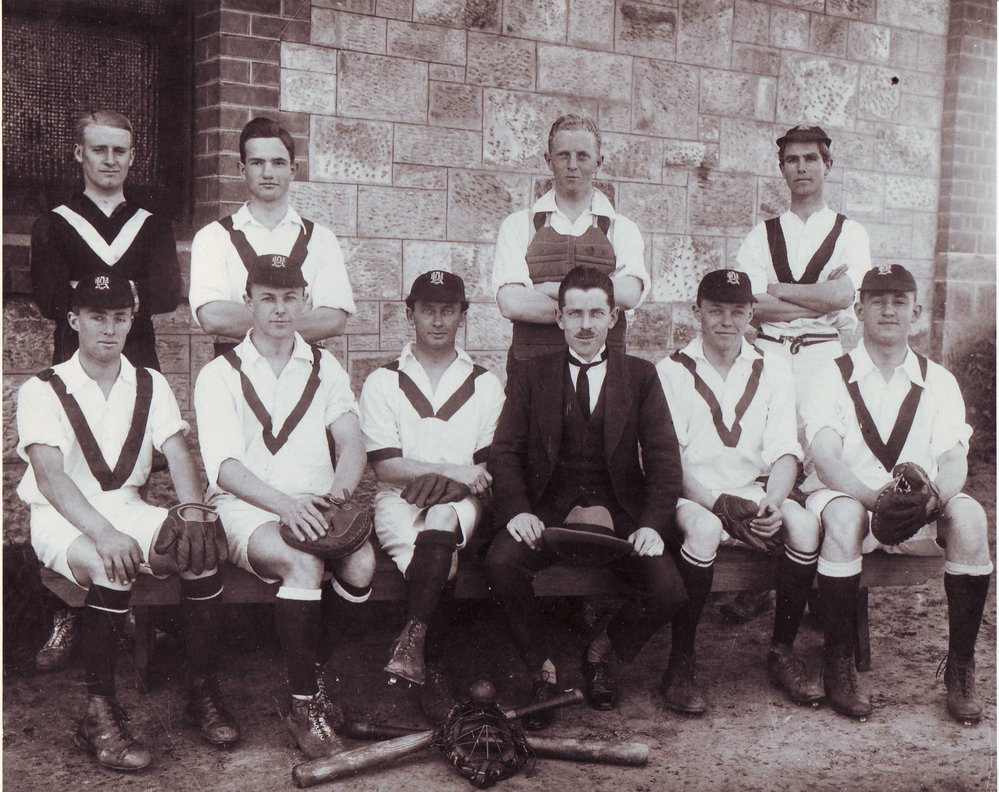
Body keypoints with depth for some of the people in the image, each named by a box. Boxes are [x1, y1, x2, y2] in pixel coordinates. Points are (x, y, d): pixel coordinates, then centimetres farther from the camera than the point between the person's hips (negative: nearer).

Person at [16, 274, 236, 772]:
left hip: (126, 508, 4)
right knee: (111, 570, -36)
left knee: (202, 552, -25)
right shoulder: (42, 391, -5)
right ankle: (99, 716, -24)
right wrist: (104, 535, -35)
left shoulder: (150, 385, 10)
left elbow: (178, 455, -1)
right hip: (62, 517, -4)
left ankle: (204, 694, -14)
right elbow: (48, 474, -18)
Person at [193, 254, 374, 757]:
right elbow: (225, 467, -7)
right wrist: (285, 504, -25)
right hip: (248, 510, -3)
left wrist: (338, 494, -20)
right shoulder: (219, 376, 5)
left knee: (361, 562, -28)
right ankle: (304, 706, -22)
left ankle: (317, 675, -5)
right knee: (304, 564, -33)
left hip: (315, 505, 3)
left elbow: (352, 443, 3)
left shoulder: (324, 368, 16)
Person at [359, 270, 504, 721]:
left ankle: (412, 642, -43)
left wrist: (441, 482, -15)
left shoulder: (485, 385, 17)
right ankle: (432, 672, -31)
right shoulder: (383, 382, 12)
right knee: (436, 566, -34)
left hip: (460, 504, 0)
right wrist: (458, 470, -12)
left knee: (442, 513, -37)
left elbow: (490, 467, 7)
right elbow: (386, 465, -1)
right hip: (398, 502, 0)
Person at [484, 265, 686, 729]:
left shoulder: (640, 376, 12)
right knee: (501, 562, -30)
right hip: (548, 509, 0)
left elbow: (664, 459, 4)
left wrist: (653, 524, -12)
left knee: (668, 589, -23)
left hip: (617, 512, 1)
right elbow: (505, 452, 3)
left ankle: (601, 654, 10)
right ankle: (542, 669, -6)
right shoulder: (531, 375, 12)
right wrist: (517, 511, -16)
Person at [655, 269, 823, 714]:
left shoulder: (772, 371, 12)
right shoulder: (671, 372, 2)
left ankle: (782, 652, -9)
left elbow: (784, 452, 3)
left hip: (755, 491, 3)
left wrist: (774, 501, -18)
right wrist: (715, 503, -22)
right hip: (691, 495, -3)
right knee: (704, 529, -36)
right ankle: (680, 661, -22)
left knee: (805, 525, -26)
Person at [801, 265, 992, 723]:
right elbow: (826, 460, -14)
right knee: (844, 515, -36)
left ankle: (960, 671, -18)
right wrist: (877, 497, -32)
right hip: (846, 498, -2)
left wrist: (933, 496, -28)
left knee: (969, 514, -28)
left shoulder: (938, 382, 8)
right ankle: (838, 667, -24)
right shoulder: (833, 377, 0)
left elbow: (955, 460, -5)